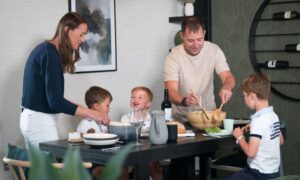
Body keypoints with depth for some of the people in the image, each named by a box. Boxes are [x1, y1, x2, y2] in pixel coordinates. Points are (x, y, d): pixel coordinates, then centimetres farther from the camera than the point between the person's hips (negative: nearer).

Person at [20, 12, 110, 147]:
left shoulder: (45, 49, 12)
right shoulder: (50, 54, -16)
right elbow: (55, 100, -22)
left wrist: (77, 109, 12)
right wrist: (92, 113, -20)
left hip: (31, 118, 9)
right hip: (40, 121, -9)